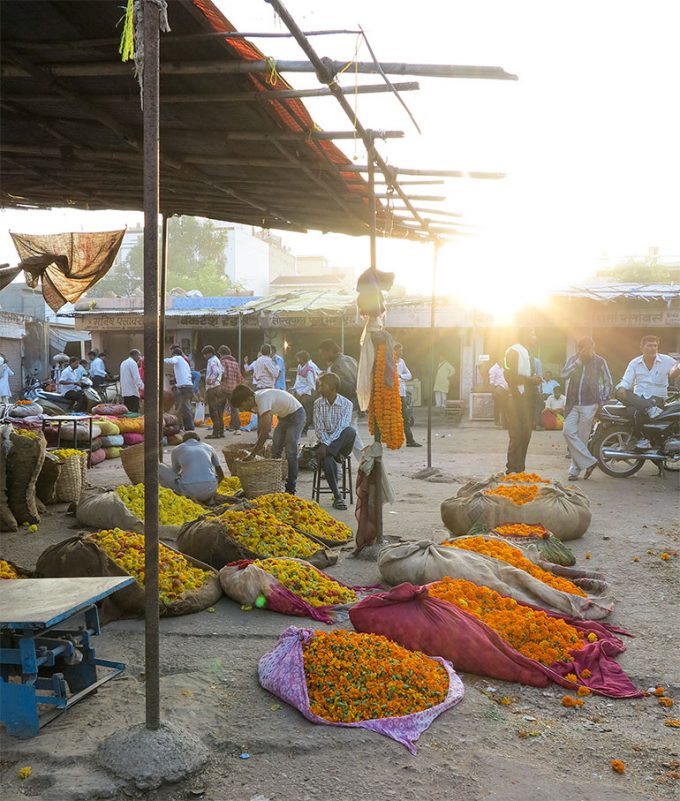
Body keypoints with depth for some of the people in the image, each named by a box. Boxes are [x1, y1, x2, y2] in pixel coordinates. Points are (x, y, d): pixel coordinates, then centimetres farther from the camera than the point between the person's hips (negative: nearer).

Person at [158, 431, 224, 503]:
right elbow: (221, 474, 30)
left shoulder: (176, 450, 19)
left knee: (159, 468, 17)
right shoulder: (209, 447, 23)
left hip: (189, 489, -4)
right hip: (210, 489, 4)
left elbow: (175, 473, 34)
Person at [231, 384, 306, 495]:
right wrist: (258, 447, -1)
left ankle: (290, 489, -8)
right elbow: (260, 428, 3)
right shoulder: (256, 400, -7)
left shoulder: (263, 400, -34)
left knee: (290, 452, -13)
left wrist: (252, 455, -35)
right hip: (283, 416, 10)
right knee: (275, 450, 8)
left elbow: (265, 432, -39)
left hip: (296, 414, -10)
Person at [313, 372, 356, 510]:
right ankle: (337, 496, -23)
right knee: (328, 460, -32)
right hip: (325, 442, 1)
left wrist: (327, 445, -27)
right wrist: (324, 444, -22)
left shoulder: (346, 404, -6)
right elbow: (319, 428, -4)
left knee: (351, 431, -35)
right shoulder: (318, 403, 3)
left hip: (341, 442, -1)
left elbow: (341, 428, -17)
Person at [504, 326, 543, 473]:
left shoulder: (529, 352, 21)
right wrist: (529, 379, -21)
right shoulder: (514, 351, -10)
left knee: (526, 434, 11)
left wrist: (535, 379, 10)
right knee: (517, 435, -10)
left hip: (529, 397, 10)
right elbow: (510, 376, -19)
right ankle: (512, 470, -6)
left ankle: (520, 469, 17)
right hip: (518, 398, -10)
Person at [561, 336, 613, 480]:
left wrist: (602, 400, 0)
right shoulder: (573, 359, 7)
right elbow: (563, 375, -8)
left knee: (582, 437, -2)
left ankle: (575, 470, 6)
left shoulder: (599, 361, 0)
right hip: (572, 404, 3)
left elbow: (608, 383, 7)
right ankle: (589, 461, -5)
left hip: (589, 405, -3)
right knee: (568, 431, -11)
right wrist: (578, 361, -14)